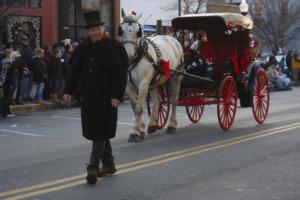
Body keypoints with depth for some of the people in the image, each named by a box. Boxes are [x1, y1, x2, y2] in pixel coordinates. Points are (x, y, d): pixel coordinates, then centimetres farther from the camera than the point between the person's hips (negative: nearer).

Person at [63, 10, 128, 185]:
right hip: (89, 97, 6)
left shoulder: (114, 47, -8)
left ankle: (94, 166, -2)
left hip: (107, 98, -6)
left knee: (100, 132, -5)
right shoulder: (83, 48, 8)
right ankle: (109, 164, 26)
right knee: (95, 130, 13)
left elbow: (121, 74, -13)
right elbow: (75, 71, 12)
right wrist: (69, 91, 6)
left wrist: (117, 96, -19)